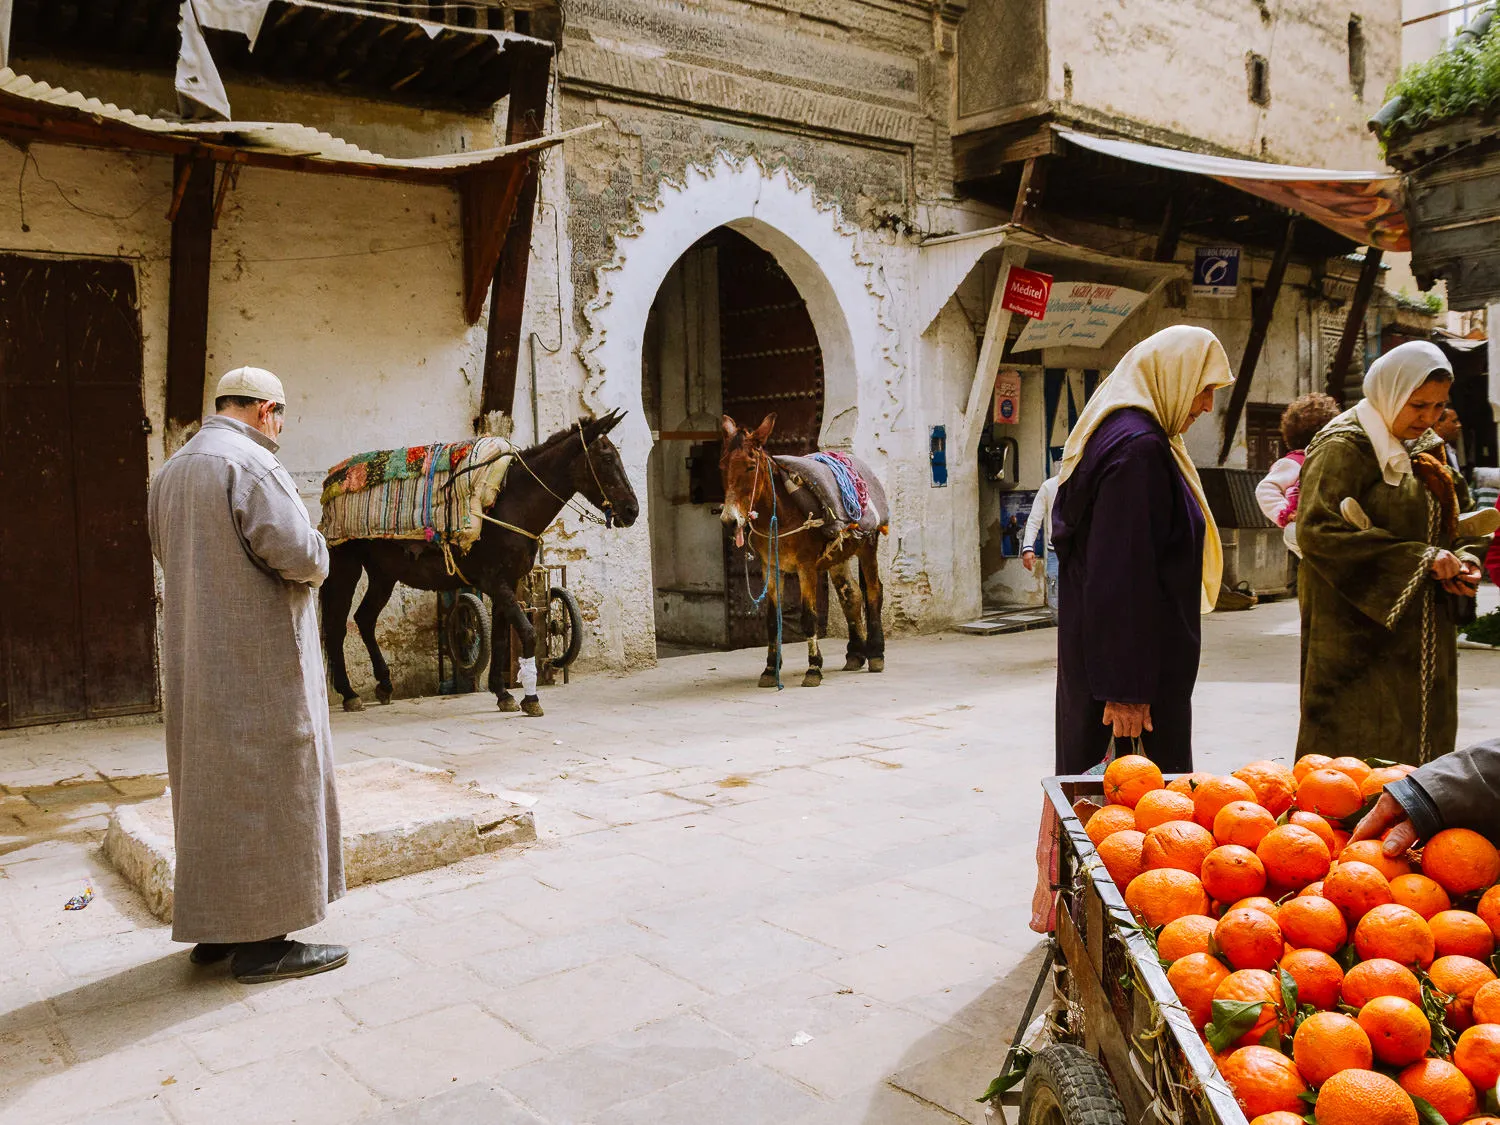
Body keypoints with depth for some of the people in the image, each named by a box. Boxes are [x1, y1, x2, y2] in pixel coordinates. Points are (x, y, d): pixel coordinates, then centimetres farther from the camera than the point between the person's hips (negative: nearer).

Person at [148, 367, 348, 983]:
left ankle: (212, 929, 23)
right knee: (265, 790, -2)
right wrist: (316, 559, -1)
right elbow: (299, 553, -22)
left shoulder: (170, 472, 14)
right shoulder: (250, 463, -15)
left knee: (208, 785, 14)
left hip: (192, 663, 9)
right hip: (260, 660, -9)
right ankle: (262, 941, 3)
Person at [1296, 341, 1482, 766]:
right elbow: (1318, 530, -21)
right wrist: (1418, 559, -20)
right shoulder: (1346, 445, -9)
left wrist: (1459, 563, 1)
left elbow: (1440, 527, 24)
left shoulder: (1424, 449, 16)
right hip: (1360, 645, -8)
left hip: (1422, 644, 8)